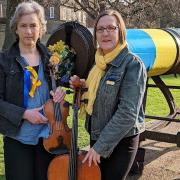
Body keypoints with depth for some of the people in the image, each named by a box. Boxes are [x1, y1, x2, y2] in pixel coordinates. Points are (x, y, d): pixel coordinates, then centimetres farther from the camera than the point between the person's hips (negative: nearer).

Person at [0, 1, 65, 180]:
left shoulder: (50, 57, 3)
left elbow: (59, 83, 15)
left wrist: (60, 91, -8)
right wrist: (23, 113, -18)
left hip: (48, 133, 3)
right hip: (18, 136, -3)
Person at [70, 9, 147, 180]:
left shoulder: (132, 64, -18)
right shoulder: (99, 62, 3)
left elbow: (127, 113, -23)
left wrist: (101, 146, -20)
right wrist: (82, 86, -4)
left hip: (120, 142, -7)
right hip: (96, 137, 7)